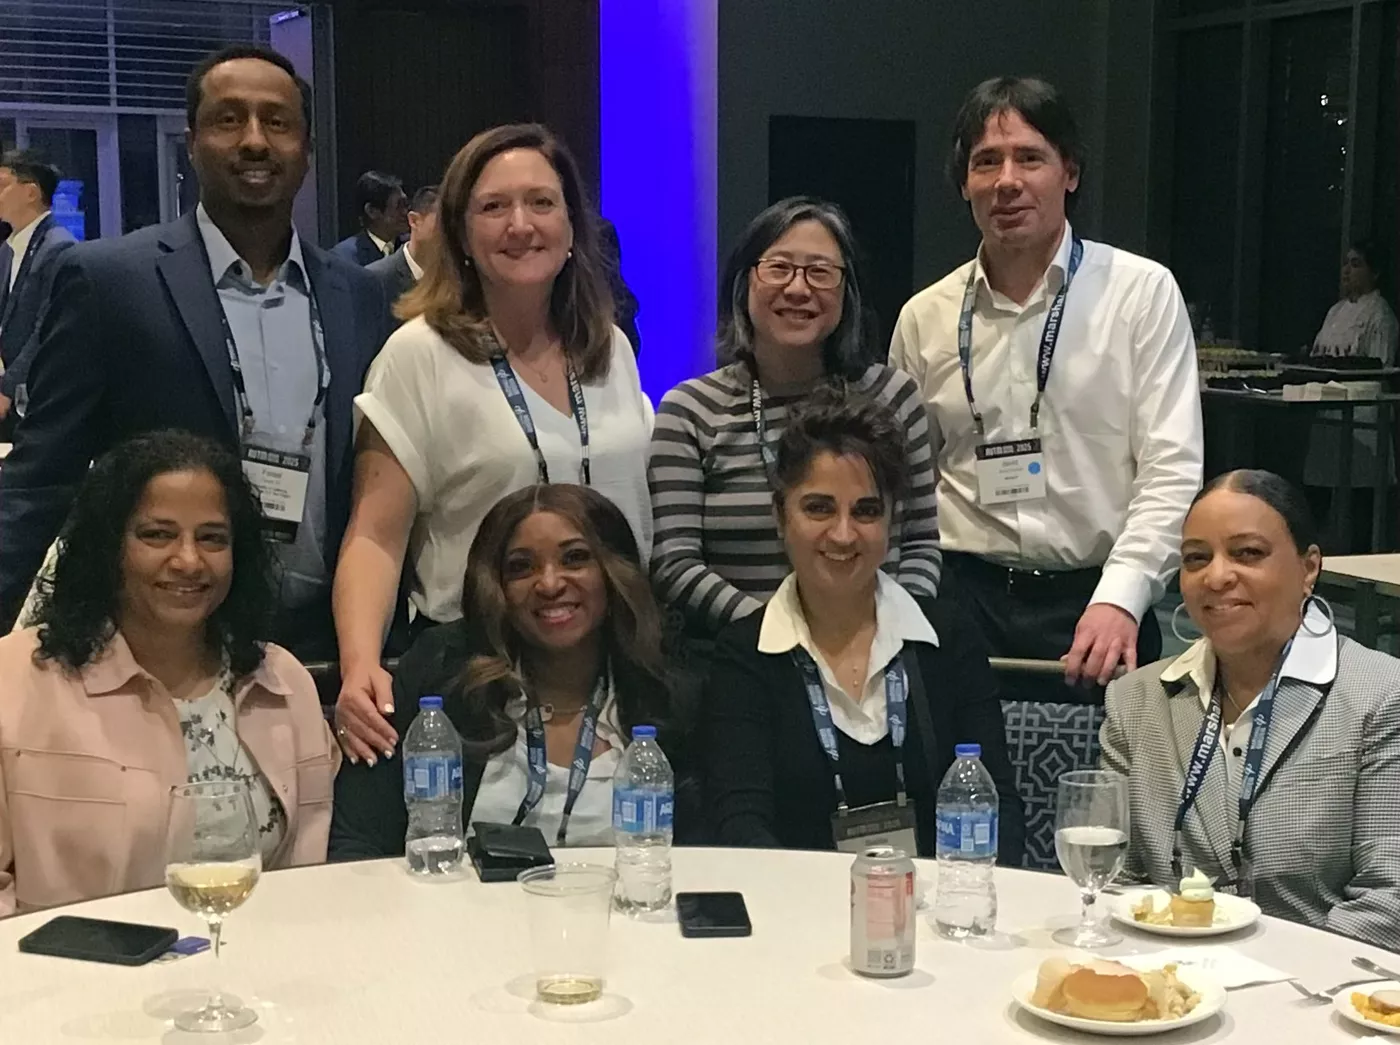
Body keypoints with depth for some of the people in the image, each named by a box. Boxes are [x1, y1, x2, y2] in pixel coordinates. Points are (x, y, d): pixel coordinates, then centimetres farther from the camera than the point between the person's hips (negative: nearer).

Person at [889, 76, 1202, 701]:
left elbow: (1172, 469, -7)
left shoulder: (1143, 292, -1)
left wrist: (1118, 600, -19)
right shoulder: (925, 317, 8)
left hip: (1101, 605, -2)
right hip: (963, 602, 2)